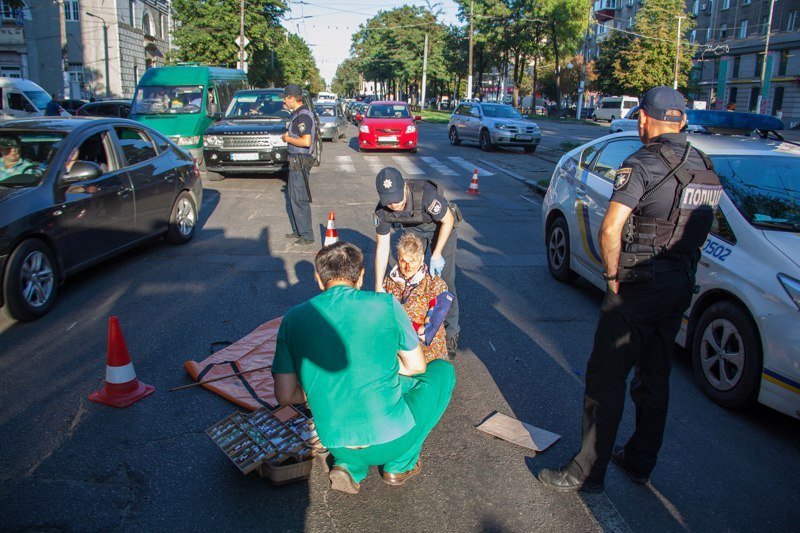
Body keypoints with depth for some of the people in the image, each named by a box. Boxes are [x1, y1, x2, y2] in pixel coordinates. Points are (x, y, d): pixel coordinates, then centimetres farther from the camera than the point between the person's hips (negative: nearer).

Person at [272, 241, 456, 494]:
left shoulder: (293, 318, -1)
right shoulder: (385, 304, -9)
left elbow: (285, 395, -2)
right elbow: (416, 367, 2)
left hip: (336, 445, 4)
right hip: (391, 442, -4)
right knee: (442, 371, 20)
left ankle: (351, 468, 14)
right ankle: (399, 466, 18)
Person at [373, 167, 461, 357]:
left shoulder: (426, 194, -42)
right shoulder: (382, 211, -27)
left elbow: (448, 220, -24)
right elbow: (382, 247, -19)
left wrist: (436, 255, -25)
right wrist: (379, 288, -20)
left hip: (441, 227, -4)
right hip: (413, 230, 4)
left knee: (444, 281, -6)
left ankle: (450, 333, 9)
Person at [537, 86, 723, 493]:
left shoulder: (642, 164, -15)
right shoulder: (707, 169, 9)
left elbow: (610, 230, -22)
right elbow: (702, 227, 16)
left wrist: (614, 277, -10)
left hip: (639, 287, -8)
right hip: (681, 286, 8)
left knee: (606, 377, 0)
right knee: (654, 376, 18)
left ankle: (587, 472, 8)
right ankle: (640, 462, 32)